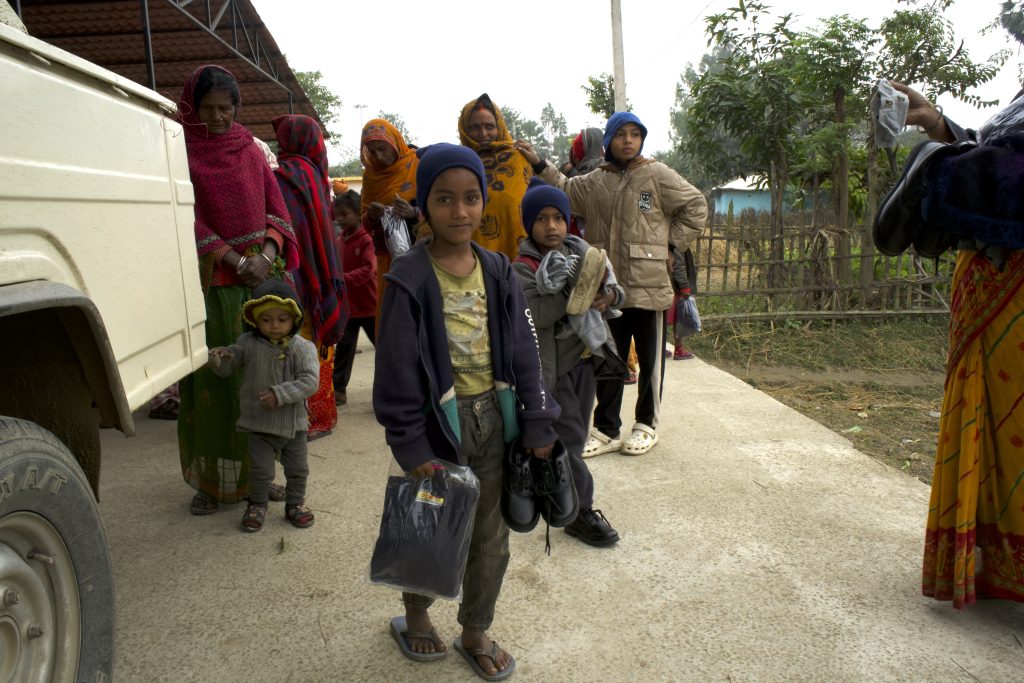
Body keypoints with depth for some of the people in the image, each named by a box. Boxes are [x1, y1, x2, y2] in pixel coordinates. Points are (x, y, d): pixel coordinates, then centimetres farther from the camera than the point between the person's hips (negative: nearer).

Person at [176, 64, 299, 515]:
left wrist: (265, 254, -8)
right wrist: (236, 261, -12)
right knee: (213, 376, -3)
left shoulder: (249, 149, 14)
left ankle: (257, 472, 13)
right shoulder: (182, 150, 2)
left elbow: (275, 206, 9)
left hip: (262, 274, 3)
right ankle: (210, 481, 7)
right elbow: (188, 218, -5)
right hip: (212, 280, -3)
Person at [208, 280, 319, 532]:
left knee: (298, 469, 13)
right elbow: (227, 369, 6)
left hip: (293, 423, 0)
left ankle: (295, 503, 34)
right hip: (259, 424, 0)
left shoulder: (303, 347, -10)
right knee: (262, 470, 5)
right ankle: (257, 505, 28)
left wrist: (280, 394, -28)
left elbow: (310, 381, -19)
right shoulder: (248, 344, -4)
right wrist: (218, 359, -17)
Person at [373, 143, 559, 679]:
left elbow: (523, 352, 3)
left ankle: (475, 633, 36)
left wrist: (538, 423, 1)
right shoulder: (409, 280, -12)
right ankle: (415, 614, 44)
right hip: (439, 420, -4)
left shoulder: (498, 273, 1)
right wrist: (411, 446, -12)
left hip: (492, 418, 4)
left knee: (490, 535, 14)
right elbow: (397, 371, -11)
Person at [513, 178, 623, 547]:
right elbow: (534, 315, -25)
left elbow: (616, 290, 6)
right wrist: (574, 294, -31)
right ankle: (581, 513, 9)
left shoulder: (581, 252, 5)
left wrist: (608, 295, -17)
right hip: (551, 366, -6)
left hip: (583, 357, 6)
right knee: (568, 438, -1)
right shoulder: (523, 268, -11)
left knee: (577, 431, 18)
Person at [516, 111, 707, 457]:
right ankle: (607, 429, 23)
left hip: (648, 285, -4)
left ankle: (646, 425, 26)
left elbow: (696, 206, 0)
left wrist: (671, 245, -3)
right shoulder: (595, 182, 9)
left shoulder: (657, 175, -4)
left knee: (650, 359, 8)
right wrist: (539, 164, 9)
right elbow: (565, 190, 19)